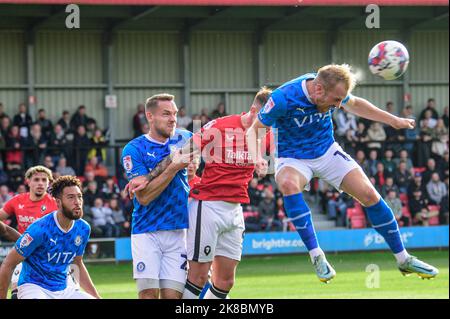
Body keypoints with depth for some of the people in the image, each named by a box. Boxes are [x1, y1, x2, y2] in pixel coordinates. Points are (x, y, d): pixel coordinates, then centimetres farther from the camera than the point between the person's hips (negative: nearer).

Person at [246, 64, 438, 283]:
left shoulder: (334, 91, -14)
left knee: (370, 195, -6)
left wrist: (394, 121, 16)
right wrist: (256, 158, -38)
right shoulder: (283, 98, -30)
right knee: (288, 183, -39)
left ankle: (403, 260, 10)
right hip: (293, 159, -4)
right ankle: (316, 255, -33)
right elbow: (255, 129, -18)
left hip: (327, 151, 4)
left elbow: (354, 104, 10)